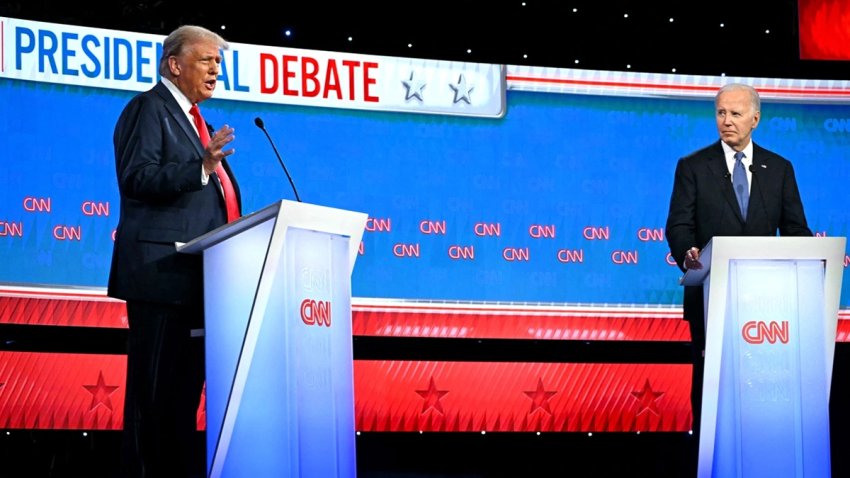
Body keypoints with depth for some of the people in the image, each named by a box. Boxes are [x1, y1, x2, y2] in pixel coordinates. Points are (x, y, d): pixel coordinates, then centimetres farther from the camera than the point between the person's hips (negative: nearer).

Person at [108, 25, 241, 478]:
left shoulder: (192, 119, 24)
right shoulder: (148, 108, -4)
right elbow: (138, 177, -17)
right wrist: (202, 166, -28)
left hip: (195, 278, 9)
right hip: (161, 271, -9)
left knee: (185, 387, 9)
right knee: (153, 386, -9)